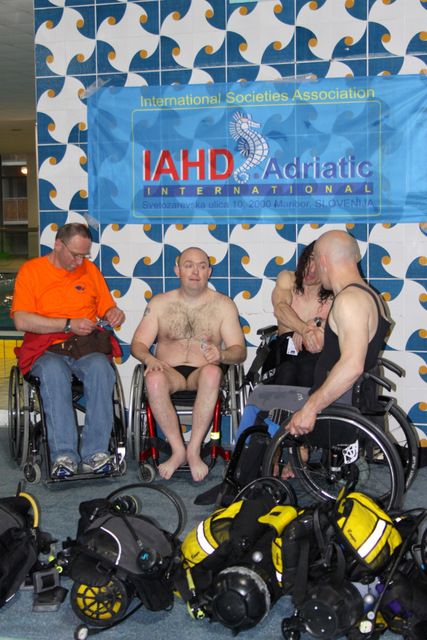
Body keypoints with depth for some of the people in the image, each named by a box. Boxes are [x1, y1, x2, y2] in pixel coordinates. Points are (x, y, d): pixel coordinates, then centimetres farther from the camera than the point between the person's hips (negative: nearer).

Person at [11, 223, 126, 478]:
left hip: (87, 348, 2)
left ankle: (95, 453, -34)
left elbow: (107, 308, 23)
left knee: (100, 367, -33)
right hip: (46, 350, -2)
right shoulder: (31, 270, 5)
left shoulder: (90, 269, 17)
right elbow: (22, 321, -6)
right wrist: (69, 325, -12)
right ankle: (64, 455, -37)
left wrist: (114, 314, -3)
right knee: (54, 371, -38)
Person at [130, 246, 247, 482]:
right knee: (154, 380, -36)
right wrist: (149, 358, -16)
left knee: (212, 372, -37)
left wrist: (221, 354, -22)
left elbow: (239, 350, 2)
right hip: (169, 371, 1)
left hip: (202, 371, 0)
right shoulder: (159, 303, 12)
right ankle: (178, 450, -22)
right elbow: (137, 344, 8)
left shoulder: (223, 304, 9)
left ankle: (194, 450, -28)